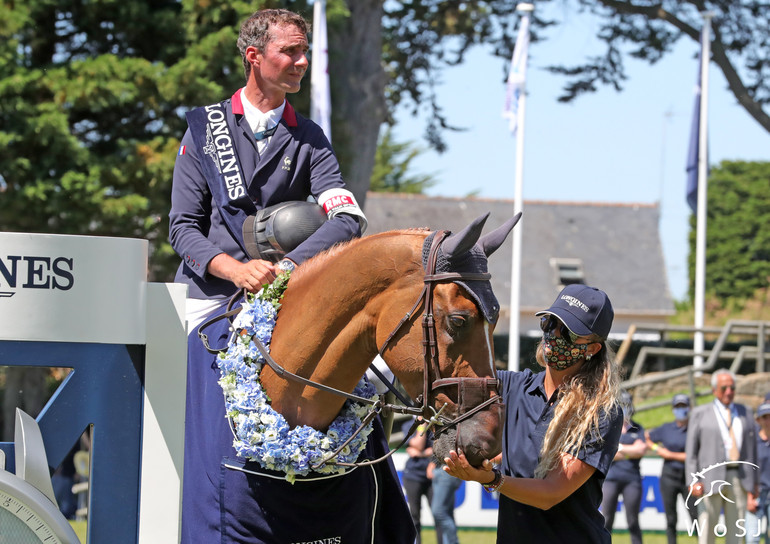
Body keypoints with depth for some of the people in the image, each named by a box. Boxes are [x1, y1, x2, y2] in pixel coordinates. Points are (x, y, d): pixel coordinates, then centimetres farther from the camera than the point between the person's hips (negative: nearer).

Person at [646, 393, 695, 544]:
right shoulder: (665, 429, 8)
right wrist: (657, 449, 4)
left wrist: (670, 454, -6)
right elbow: (646, 437, 21)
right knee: (671, 519, 4)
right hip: (669, 476, 2)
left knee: (695, 517, -7)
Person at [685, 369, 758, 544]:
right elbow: (691, 450, 1)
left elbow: (751, 447, 14)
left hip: (739, 477, 3)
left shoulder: (744, 412, 14)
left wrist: (753, 481, 9)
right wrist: (694, 480, -8)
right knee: (706, 529, -5)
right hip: (711, 477, -3)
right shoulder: (700, 414, 5)